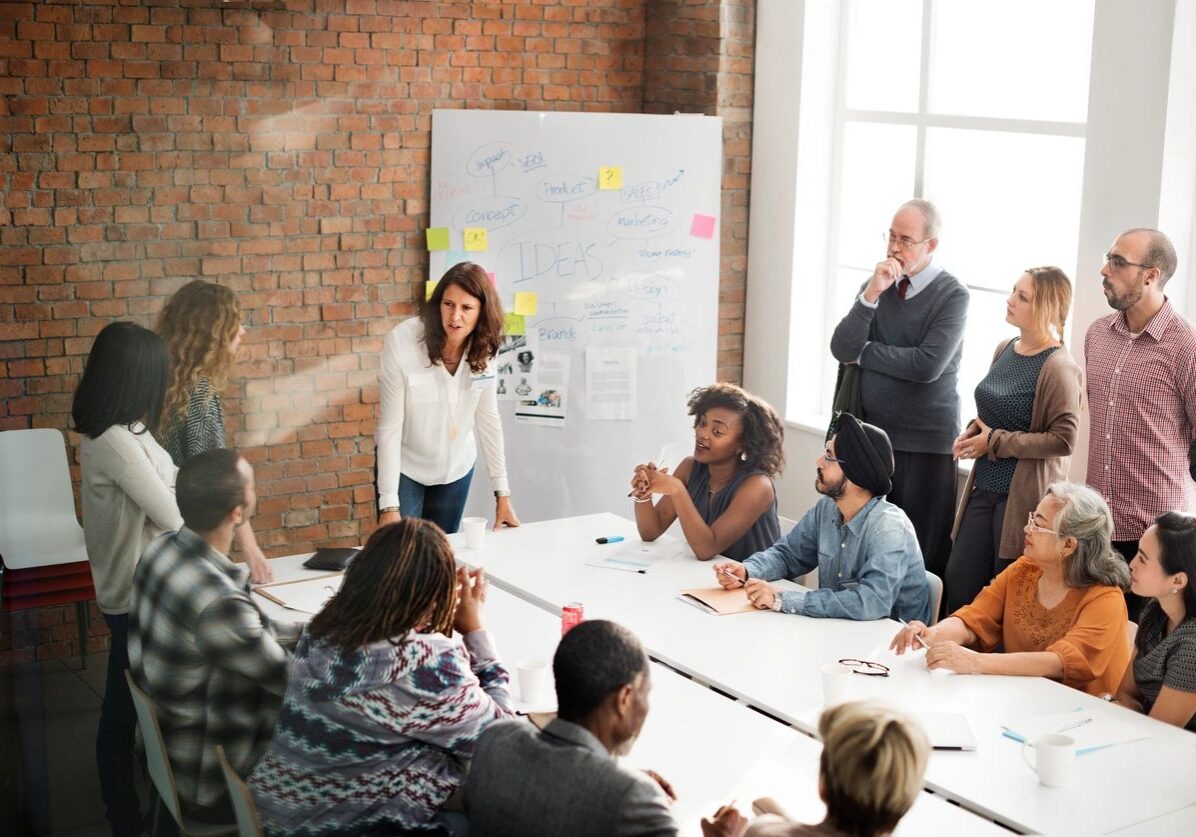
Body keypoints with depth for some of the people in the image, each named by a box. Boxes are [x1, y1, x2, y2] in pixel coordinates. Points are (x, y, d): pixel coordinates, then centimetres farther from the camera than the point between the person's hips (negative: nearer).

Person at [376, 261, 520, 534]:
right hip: (405, 468, -3)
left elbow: (488, 419, -4)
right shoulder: (401, 341, -24)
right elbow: (390, 426, -22)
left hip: (456, 469, 4)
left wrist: (502, 494, -5)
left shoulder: (482, 348, -12)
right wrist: (389, 506, -24)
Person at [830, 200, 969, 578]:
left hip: (926, 443, -4)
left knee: (923, 557, 1)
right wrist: (871, 294, -14)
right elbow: (841, 350, -3)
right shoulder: (875, 286, 8)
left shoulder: (951, 295, -7)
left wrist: (864, 353, -6)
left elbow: (928, 365, -19)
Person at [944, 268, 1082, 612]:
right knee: (958, 582, 9)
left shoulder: (1059, 367, -15)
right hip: (984, 487, 7)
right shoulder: (1005, 349, 9)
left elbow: (1063, 439, -18)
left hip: (1023, 495, -7)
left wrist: (995, 443, -14)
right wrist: (974, 431, 2)